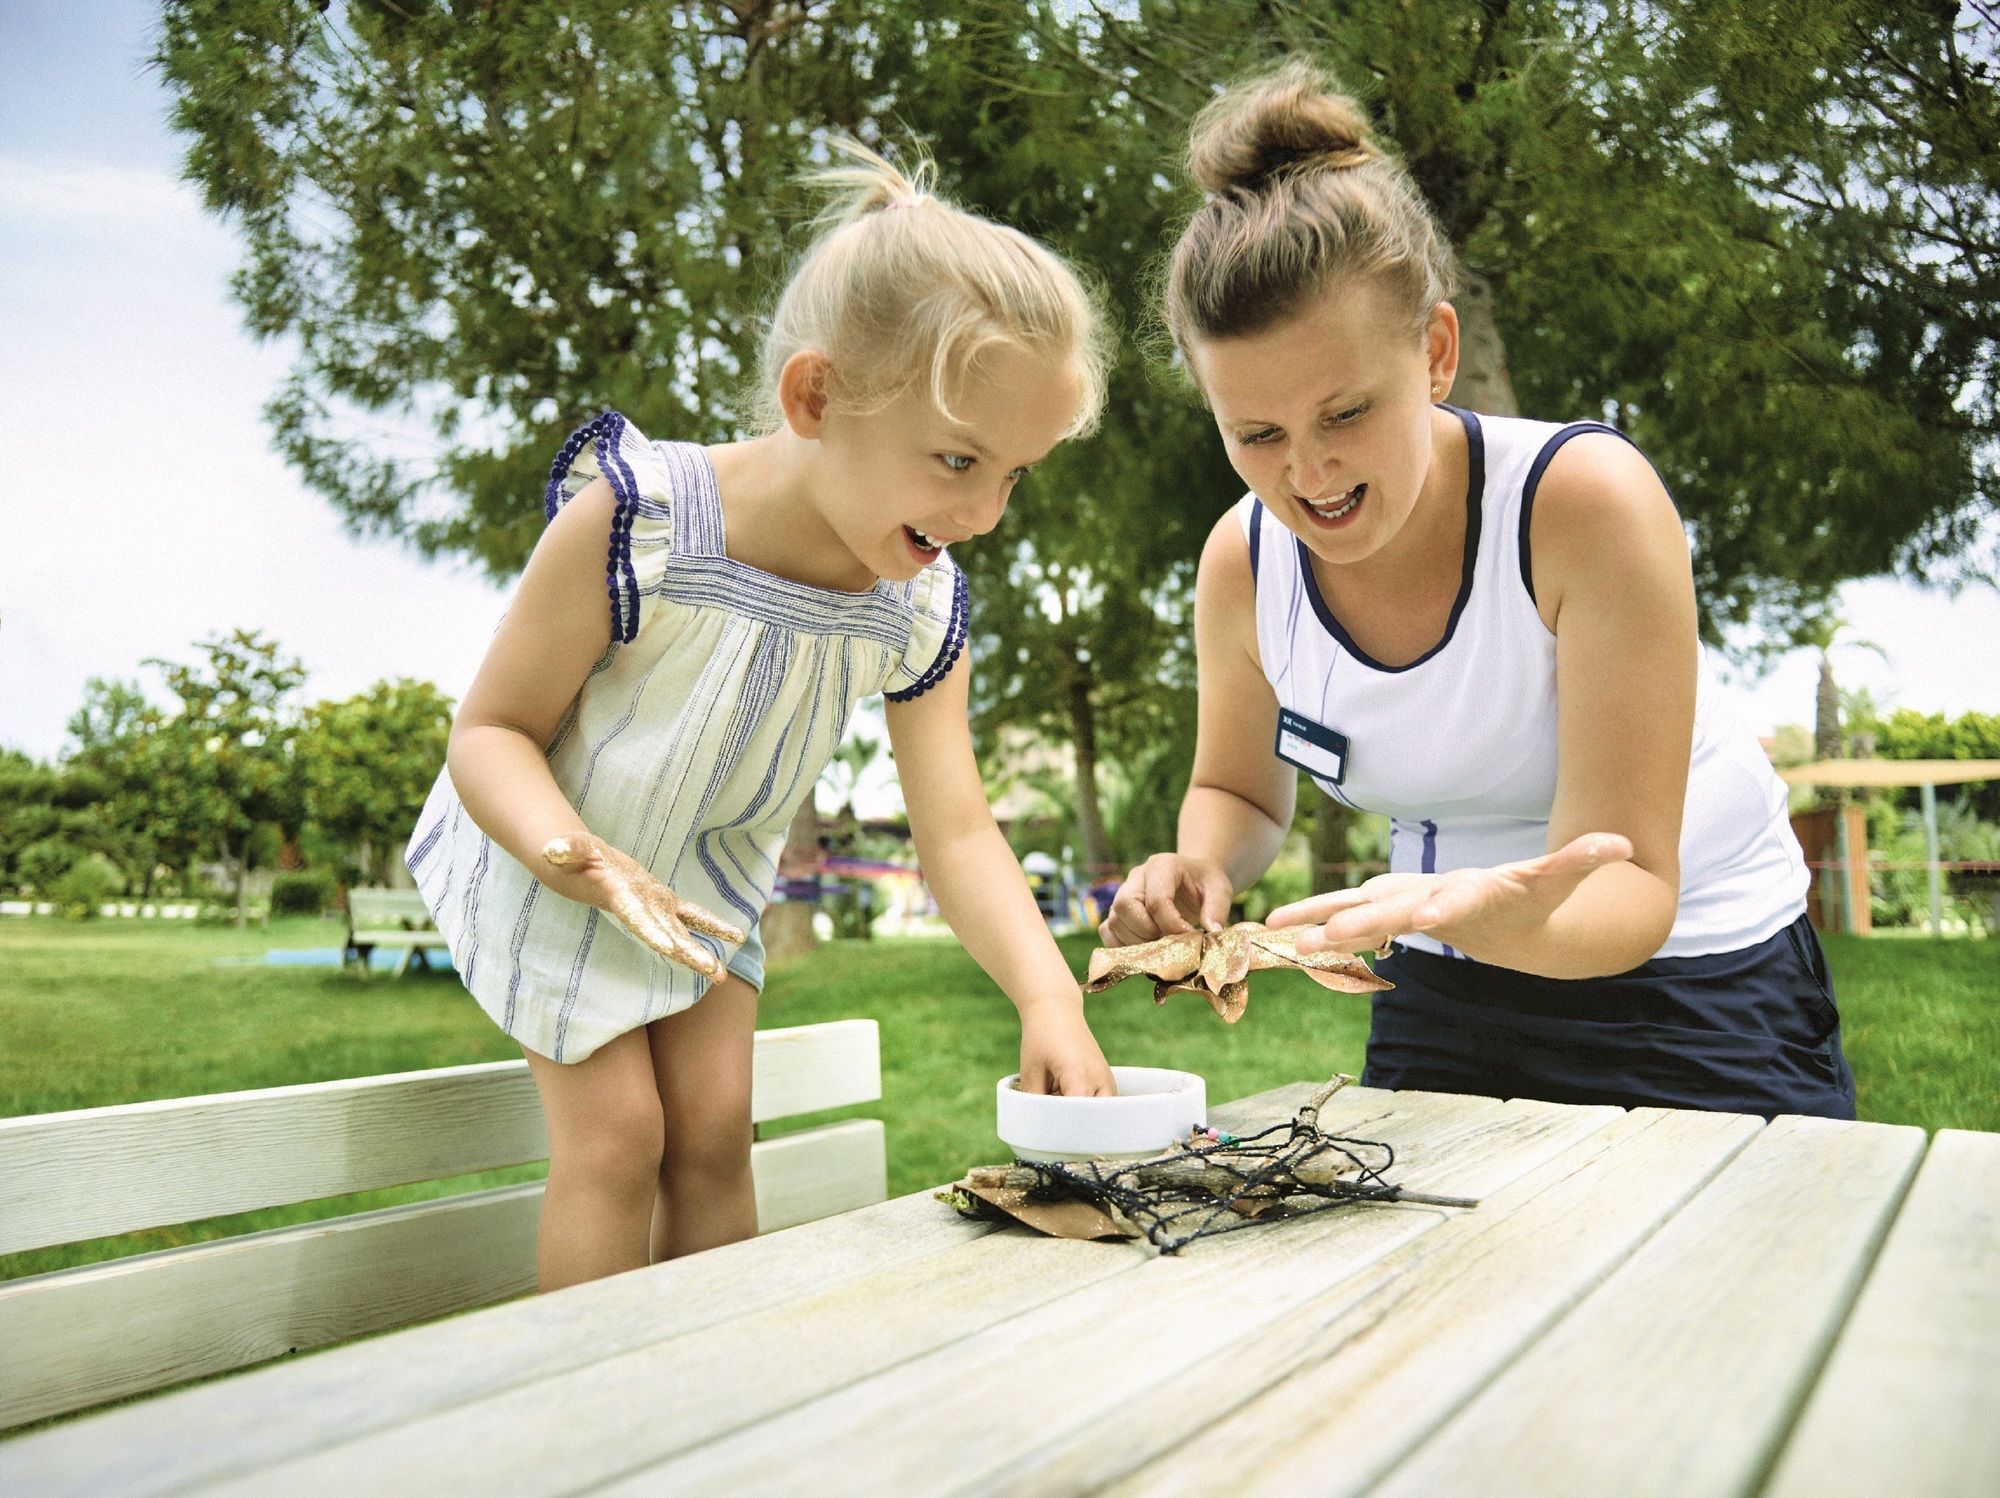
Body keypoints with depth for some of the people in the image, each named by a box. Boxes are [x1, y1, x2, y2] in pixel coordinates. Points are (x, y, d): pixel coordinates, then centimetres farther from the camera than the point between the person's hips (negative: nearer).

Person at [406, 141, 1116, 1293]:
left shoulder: (923, 611, -19)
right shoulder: (630, 523, -34)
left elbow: (958, 831, -18)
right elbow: (491, 731, -25)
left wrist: (1049, 996, -33)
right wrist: (586, 860, -45)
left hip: (710, 873, 4)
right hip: (551, 860, -4)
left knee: (714, 1130, 7)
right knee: (615, 1137, -5)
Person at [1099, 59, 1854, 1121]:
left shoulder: (1584, 500, -26)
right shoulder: (1243, 563, -14)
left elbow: (1633, 888, -27)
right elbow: (1237, 791, 4)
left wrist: (1511, 917, -50)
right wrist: (1199, 867, -19)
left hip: (1690, 992, -3)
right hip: (1437, 1000, 4)